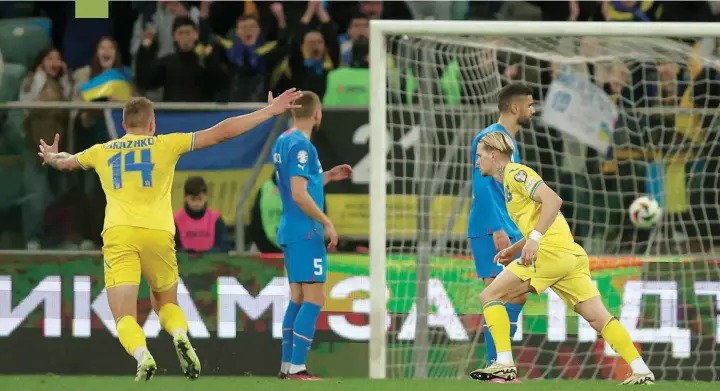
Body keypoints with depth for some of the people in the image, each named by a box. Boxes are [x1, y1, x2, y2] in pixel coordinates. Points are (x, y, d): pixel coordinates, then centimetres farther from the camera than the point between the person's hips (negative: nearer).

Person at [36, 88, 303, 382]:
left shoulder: (102, 151, 17)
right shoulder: (165, 144, 11)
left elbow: (64, 162, 37)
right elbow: (221, 133, 9)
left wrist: (52, 157, 62)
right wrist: (270, 112, 15)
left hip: (119, 235, 0)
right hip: (158, 234, 0)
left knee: (125, 318, -3)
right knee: (166, 304, 20)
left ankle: (142, 356, -35)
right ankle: (180, 336, -13)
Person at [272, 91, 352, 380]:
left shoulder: (283, 142, 14)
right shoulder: (301, 145, -15)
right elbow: (299, 195, -21)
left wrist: (328, 177, 22)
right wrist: (326, 223, -15)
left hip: (290, 231, 10)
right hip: (305, 232, -10)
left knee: (298, 298, 13)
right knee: (314, 298, -9)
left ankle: (287, 366, 13)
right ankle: (296, 368, -14)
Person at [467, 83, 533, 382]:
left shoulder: (510, 142, 18)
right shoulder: (490, 138, -11)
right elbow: (482, 184, -20)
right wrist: (497, 228, -25)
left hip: (508, 233, 10)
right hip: (491, 232, -10)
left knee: (518, 297, 10)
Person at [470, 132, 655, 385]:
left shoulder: (515, 173, -2)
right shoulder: (510, 179, 26)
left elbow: (553, 200, -17)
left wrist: (534, 238, -22)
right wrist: (514, 249, 25)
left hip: (551, 251, -9)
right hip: (570, 254, 9)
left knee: (490, 296, -2)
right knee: (599, 318, 2)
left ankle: (504, 365, -8)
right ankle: (641, 371, -7)